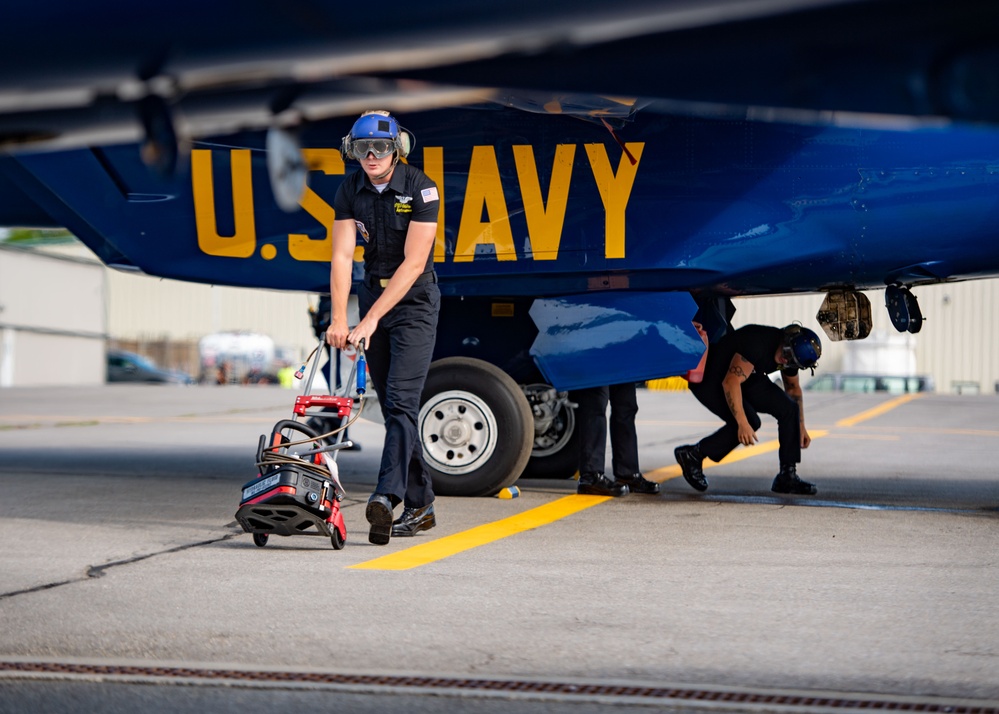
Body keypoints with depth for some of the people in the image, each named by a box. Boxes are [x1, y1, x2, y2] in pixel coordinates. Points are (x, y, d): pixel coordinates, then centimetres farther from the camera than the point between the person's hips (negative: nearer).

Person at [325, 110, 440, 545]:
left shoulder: (421, 189, -16)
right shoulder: (350, 191, -3)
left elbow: (413, 263, -22)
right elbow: (342, 256, -10)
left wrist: (371, 320, -26)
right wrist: (339, 320, -22)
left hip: (414, 302, -5)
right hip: (373, 294, 5)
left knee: (401, 401, -18)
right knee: (392, 407, 7)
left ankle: (385, 498, -29)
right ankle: (420, 506, 14)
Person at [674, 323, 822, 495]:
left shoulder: (791, 351, -8)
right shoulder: (758, 344, -35)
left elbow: (793, 388, 12)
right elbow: (730, 382, -36)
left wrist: (800, 427, 14)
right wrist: (743, 424, -38)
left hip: (746, 378, 8)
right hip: (709, 378, -8)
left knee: (789, 408, -6)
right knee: (750, 422, -25)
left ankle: (787, 477, -1)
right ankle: (692, 455, -9)